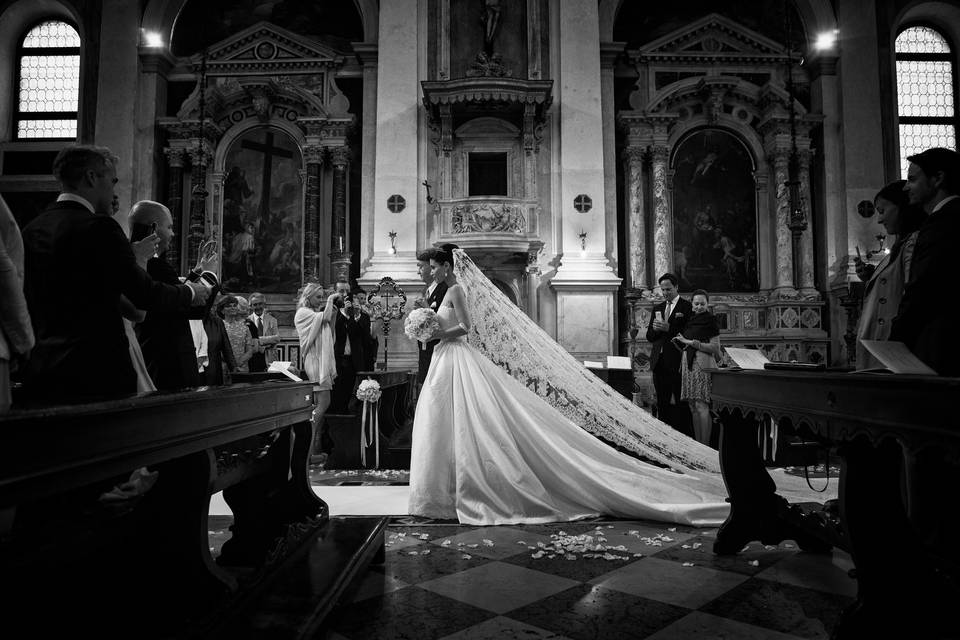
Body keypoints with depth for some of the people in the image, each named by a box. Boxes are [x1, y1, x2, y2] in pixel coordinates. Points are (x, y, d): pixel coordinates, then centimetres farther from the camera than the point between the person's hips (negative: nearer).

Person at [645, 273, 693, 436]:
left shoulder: (687, 307, -1)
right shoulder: (657, 308, 18)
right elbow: (649, 337, 15)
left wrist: (669, 328, -18)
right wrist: (655, 329, -6)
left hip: (677, 362, -6)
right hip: (659, 362, 6)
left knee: (680, 403, -4)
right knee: (662, 403, 10)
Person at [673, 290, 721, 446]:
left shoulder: (711, 321, -2)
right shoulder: (689, 320, 19)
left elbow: (715, 348, -11)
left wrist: (690, 342, -12)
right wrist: (678, 340, 7)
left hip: (703, 364, -7)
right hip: (688, 363, 7)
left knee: (701, 406, -11)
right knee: (693, 407, 7)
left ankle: (705, 445, -7)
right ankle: (697, 444, 11)